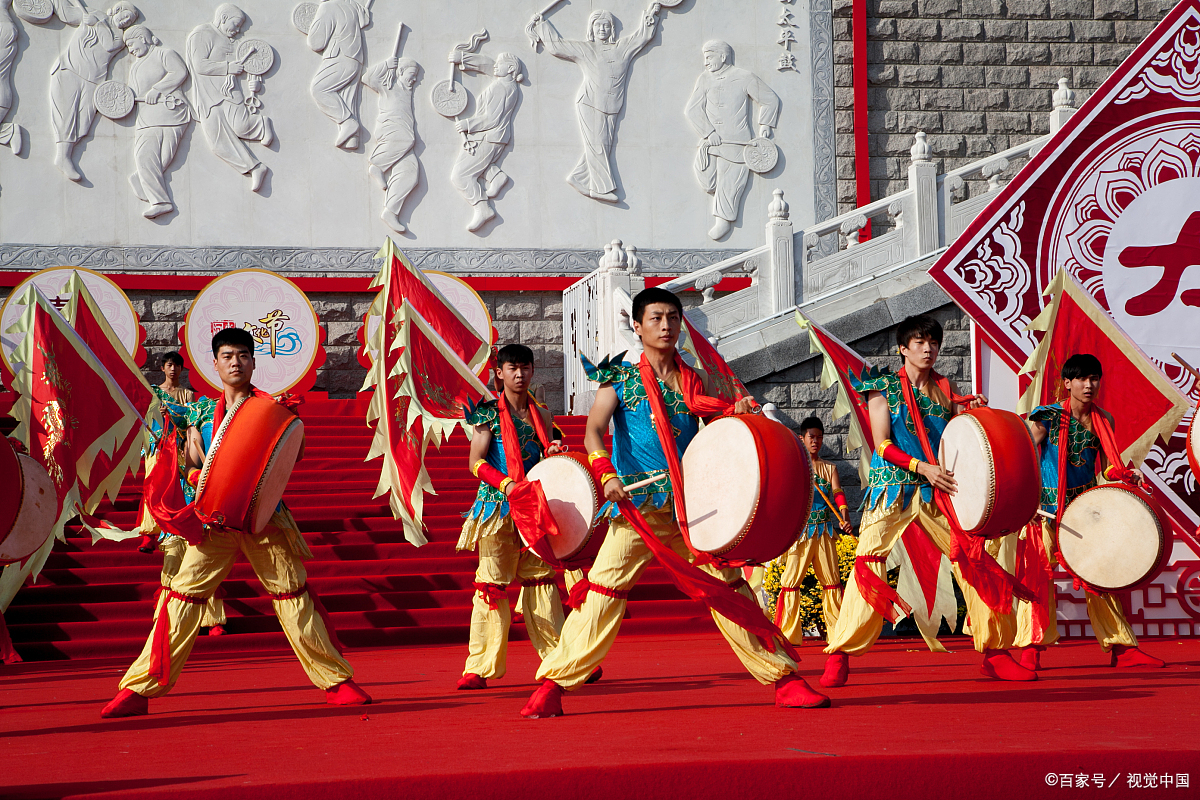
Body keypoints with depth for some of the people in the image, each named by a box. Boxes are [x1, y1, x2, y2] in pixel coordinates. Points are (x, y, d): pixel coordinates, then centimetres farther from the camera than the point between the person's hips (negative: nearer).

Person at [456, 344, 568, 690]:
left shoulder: (541, 415, 13)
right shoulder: (489, 413, -1)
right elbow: (476, 462, -6)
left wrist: (553, 453, -5)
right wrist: (506, 483, -21)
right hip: (497, 506, -4)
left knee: (540, 578, 4)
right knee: (492, 584, -6)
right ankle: (479, 667, -3)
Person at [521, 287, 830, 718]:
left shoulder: (694, 382, 14)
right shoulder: (620, 379, 3)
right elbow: (593, 432, -8)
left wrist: (739, 413, -6)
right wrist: (608, 475, -26)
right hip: (638, 504, -3)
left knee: (728, 586, 2)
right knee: (603, 587, -14)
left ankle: (784, 679, 7)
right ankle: (553, 686, -10)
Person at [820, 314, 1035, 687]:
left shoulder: (945, 390, 11)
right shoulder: (883, 387, 1)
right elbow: (883, 445, -6)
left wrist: (972, 414, -8)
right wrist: (923, 467, -18)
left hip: (939, 490, 4)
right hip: (892, 488, -3)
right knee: (868, 564, -14)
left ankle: (995, 652, 7)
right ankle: (839, 655, -8)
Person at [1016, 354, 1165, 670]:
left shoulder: (1103, 420, 7)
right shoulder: (1045, 418, -9)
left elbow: (1106, 467, 13)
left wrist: (1126, 475, -7)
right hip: (1047, 506, -5)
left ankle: (1121, 647, 13)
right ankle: (1031, 648, -5)